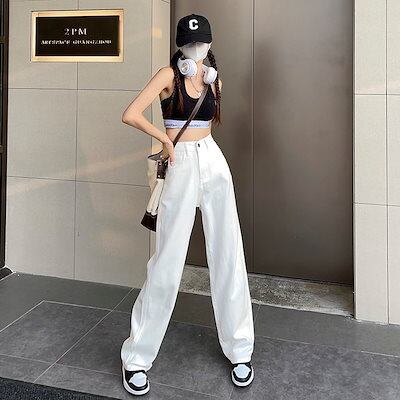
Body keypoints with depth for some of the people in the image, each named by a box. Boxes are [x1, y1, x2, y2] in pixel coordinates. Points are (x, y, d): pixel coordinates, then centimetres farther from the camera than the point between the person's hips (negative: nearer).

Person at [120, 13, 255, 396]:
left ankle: (239, 350, 19)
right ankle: (137, 358, 11)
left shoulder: (213, 79, 12)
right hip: (181, 167, -5)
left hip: (214, 163, 5)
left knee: (227, 255, 5)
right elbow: (130, 114, -14)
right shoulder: (169, 74, -3)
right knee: (167, 262, -4)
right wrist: (166, 139, -6)